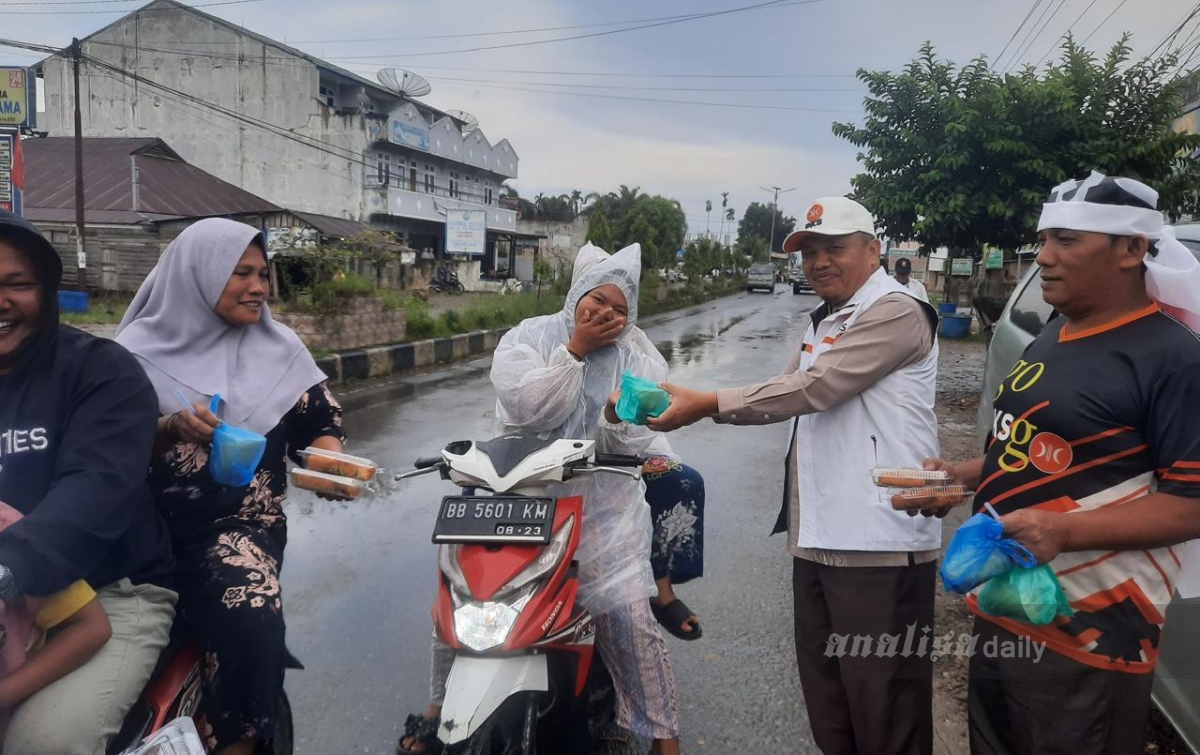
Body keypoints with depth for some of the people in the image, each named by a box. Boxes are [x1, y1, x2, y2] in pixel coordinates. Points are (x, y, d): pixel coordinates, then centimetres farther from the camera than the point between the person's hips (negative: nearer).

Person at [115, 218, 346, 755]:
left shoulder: (279, 351, 9)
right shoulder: (143, 349, 6)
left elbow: (321, 422, 9)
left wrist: (332, 462, -12)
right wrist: (168, 428, -14)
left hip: (241, 520, -1)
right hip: (150, 525, 1)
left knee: (247, 616, -26)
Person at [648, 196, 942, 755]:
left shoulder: (895, 312, -10)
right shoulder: (823, 322, 20)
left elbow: (812, 389, -19)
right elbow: (789, 394, 14)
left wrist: (706, 405, -18)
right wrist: (693, 404, 0)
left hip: (879, 545, -9)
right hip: (817, 539, 9)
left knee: (883, 709, 1)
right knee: (826, 702, 18)